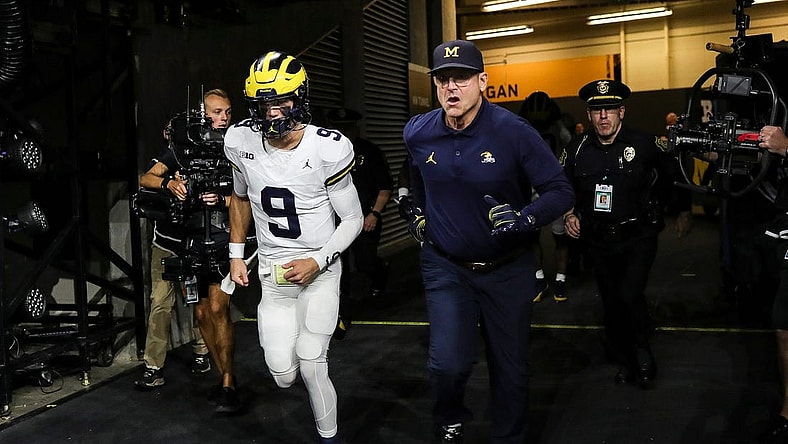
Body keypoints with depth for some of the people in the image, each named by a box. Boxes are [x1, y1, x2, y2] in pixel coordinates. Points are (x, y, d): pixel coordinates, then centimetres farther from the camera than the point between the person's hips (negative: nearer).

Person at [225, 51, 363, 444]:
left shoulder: (328, 149, -18)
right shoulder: (240, 142, -6)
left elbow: (353, 219, -8)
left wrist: (317, 261, -19)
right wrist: (236, 254, 13)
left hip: (319, 271, -3)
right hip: (272, 275, 4)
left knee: (311, 366, -6)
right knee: (284, 376, 2)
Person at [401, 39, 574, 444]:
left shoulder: (514, 132, -17)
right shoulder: (418, 134, -5)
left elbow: (560, 191, -13)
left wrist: (523, 219, -29)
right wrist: (417, 213, 14)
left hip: (507, 270, -1)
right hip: (445, 267, 1)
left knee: (509, 366, 12)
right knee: (448, 363, -12)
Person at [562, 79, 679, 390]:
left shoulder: (645, 144, -9)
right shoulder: (577, 149, -1)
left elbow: (671, 176, 7)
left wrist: (651, 204, 6)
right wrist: (570, 215, -3)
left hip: (638, 236, -3)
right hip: (598, 240, 3)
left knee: (629, 295, -18)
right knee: (611, 303, 12)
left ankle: (642, 351, 11)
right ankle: (624, 362, 32)